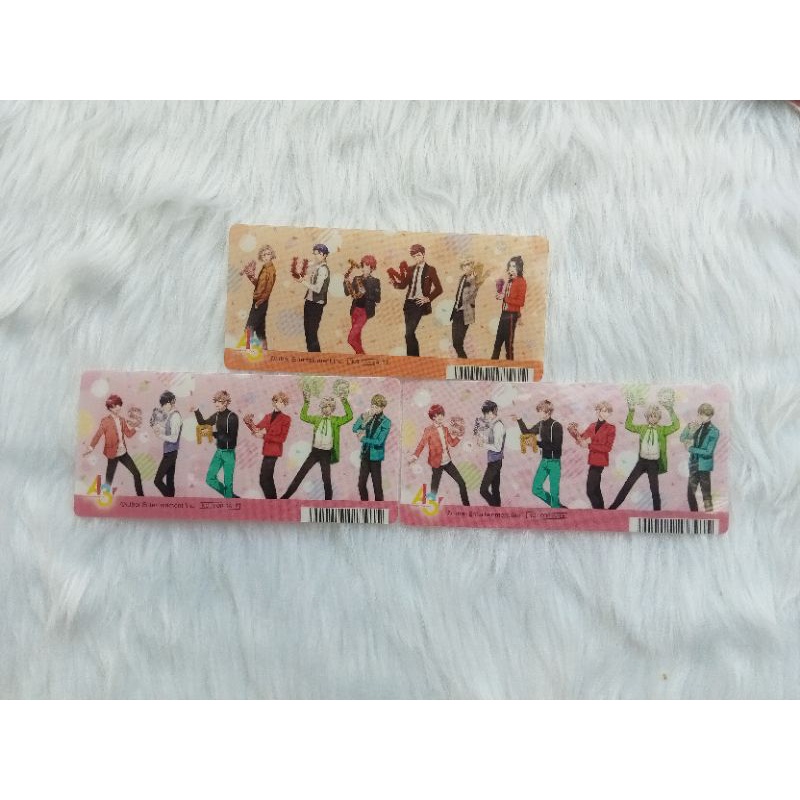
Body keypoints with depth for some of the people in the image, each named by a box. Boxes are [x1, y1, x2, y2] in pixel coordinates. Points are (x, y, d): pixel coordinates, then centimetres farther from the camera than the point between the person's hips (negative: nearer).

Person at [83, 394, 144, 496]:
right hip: (113, 454, -6)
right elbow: (98, 435, -18)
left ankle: (141, 497, 19)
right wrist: (91, 447, -29)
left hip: (123, 452, 6)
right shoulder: (106, 421, -12)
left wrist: (135, 427, -7)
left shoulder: (122, 420, 7)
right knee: (109, 479, 2)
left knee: (136, 473, 8)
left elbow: (129, 434, 8)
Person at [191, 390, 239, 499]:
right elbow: (203, 424, 20)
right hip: (219, 451, 7)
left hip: (229, 453, -7)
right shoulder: (217, 415, 5)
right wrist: (196, 411, 6)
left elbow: (232, 437, -21)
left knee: (228, 482, -1)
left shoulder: (232, 417, -14)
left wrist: (213, 434, -23)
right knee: (210, 479, 8)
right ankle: (231, 496, 24)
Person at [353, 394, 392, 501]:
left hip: (375, 457, -5)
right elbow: (355, 429, -5)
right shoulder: (368, 418, 4)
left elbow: (379, 441, -15)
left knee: (377, 485, 2)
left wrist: (363, 439, -10)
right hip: (365, 455, 5)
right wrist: (362, 419, -17)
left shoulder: (386, 422, -8)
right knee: (361, 484, 10)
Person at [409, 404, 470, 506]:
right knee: (434, 489, 0)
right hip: (437, 464, -6)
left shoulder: (445, 429, 5)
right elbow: (421, 444, -14)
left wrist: (459, 436, -8)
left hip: (448, 462, 6)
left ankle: (466, 505, 25)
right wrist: (415, 456, -28)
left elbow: (452, 443, 7)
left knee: (461, 483, 10)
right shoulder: (429, 430, -11)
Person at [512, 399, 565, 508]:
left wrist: (541, 441, -20)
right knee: (536, 489, 8)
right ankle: (557, 506, 25)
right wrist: (519, 420, 7)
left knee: (554, 492, 0)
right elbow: (527, 432, 19)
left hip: (554, 462, -7)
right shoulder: (540, 424, 4)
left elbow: (556, 446, -22)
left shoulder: (556, 426, -15)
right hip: (544, 461, 7)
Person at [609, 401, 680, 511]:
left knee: (654, 489, 2)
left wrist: (671, 411, -19)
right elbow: (628, 426, 12)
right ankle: (613, 507, 5)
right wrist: (631, 412, 2)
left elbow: (676, 426, -13)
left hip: (654, 463, -2)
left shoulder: (662, 430, 0)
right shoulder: (642, 428, 8)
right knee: (628, 484, 1)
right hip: (642, 461, 2)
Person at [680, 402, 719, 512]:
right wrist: (689, 428, -14)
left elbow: (708, 452, -15)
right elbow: (682, 438, -1)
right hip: (694, 465, 6)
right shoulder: (696, 427, 5)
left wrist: (691, 449, -13)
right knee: (690, 493, 11)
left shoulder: (714, 431, -10)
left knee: (706, 494, 1)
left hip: (704, 466, -6)